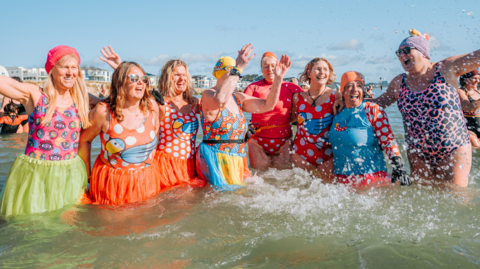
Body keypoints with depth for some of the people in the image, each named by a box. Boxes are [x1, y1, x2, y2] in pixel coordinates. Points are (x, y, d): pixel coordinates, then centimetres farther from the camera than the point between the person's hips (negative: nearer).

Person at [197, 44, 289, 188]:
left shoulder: (238, 98, 14)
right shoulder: (209, 95, -10)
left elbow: (267, 105, 11)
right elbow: (219, 100, -36)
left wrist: (278, 78, 1)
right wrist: (238, 69, -33)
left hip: (238, 163, 8)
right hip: (216, 162, -7)